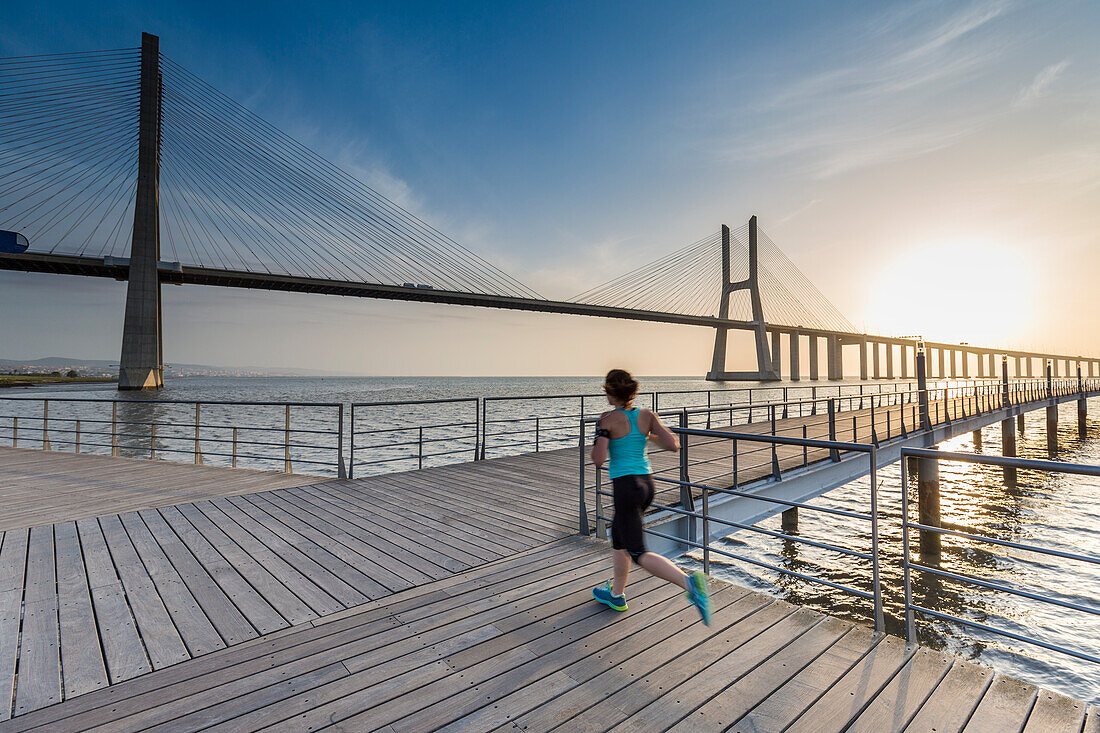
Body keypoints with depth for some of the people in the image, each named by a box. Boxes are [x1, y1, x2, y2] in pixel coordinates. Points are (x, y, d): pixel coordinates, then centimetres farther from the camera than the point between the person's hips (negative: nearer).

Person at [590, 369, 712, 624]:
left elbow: (598, 461, -16)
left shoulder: (609, 418, -13)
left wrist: (599, 437, 3)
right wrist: (650, 437, 11)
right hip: (646, 483, 7)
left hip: (625, 487, -7)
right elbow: (673, 445, -6)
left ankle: (689, 581, -21)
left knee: (639, 554, -2)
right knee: (618, 539, 25)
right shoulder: (647, 416, 0)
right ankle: (616, 594, 38)